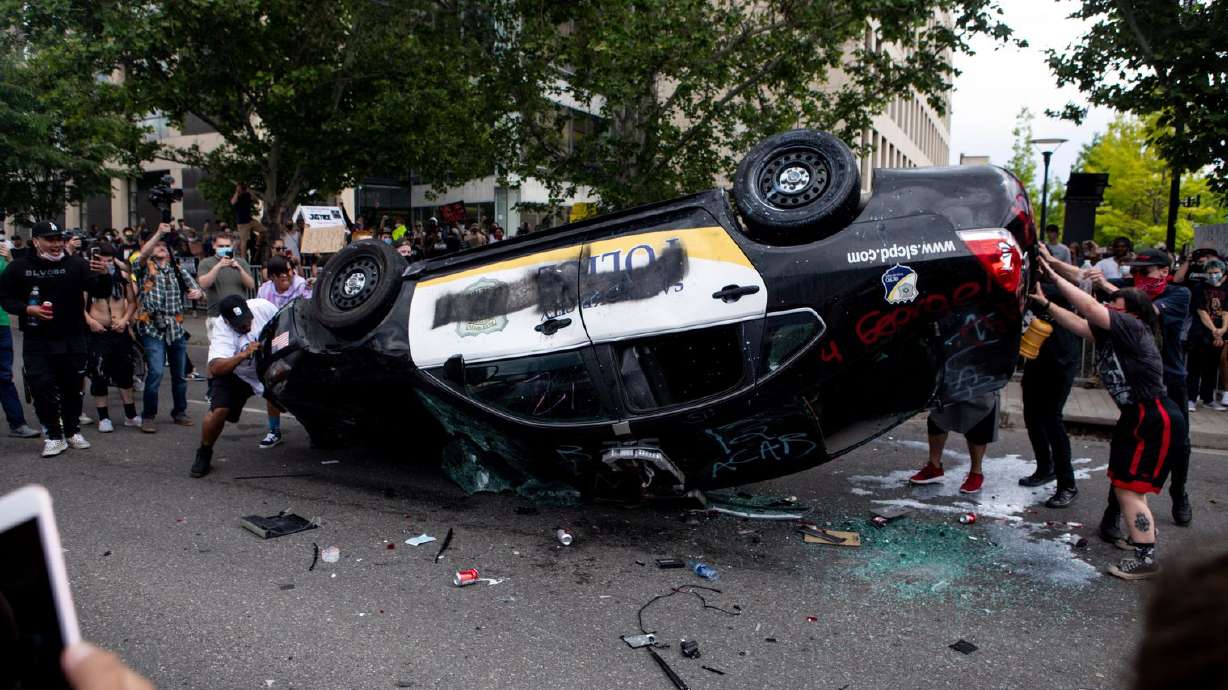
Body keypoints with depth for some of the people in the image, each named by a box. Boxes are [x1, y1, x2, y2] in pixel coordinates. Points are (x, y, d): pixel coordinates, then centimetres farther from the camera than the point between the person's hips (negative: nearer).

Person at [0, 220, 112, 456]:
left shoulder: (76, 264, -4)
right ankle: (54, 435, 8)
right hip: (37, 342, 0)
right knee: (43, 388, -5)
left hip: (72, 340, 0)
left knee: (72, 387, 11)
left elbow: (101, 291, -10)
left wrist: (103, 275, -32)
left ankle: (72, 431, 27)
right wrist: (27, 308, -12)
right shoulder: (19, 268, -1)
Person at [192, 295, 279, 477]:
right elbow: (214, 368, -41)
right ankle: (204, 453, 4)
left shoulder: (262, 307, -24)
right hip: (234, 374, -3)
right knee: (219, 411, -19)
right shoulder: (222, 328, -29)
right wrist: (243, 355, -53)